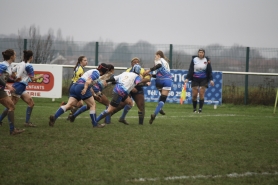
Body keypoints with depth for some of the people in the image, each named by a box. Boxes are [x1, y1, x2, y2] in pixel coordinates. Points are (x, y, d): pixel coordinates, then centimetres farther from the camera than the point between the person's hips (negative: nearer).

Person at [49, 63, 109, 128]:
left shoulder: (92, 71, 29)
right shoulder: (96, 73, 1)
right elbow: (89, 81, -16)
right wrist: (85, 88, -29)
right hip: (81, 87, -8)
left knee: (69, 105, -7)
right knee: (92, 105, 5)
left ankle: (54, 117, -26)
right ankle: (95, 124, 6)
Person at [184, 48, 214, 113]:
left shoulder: (207, 60, 0)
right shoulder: (194, 59, -1)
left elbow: (209, 71, 3)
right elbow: (190, 70, 0)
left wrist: (211, 79, -5)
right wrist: (187, 78, -8)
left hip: (203, 79, 0)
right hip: (195, 79, 0)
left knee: (201, 94, -7)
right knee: (194, 94, -2)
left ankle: (200, 109, -4)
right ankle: (194, 109, 13)